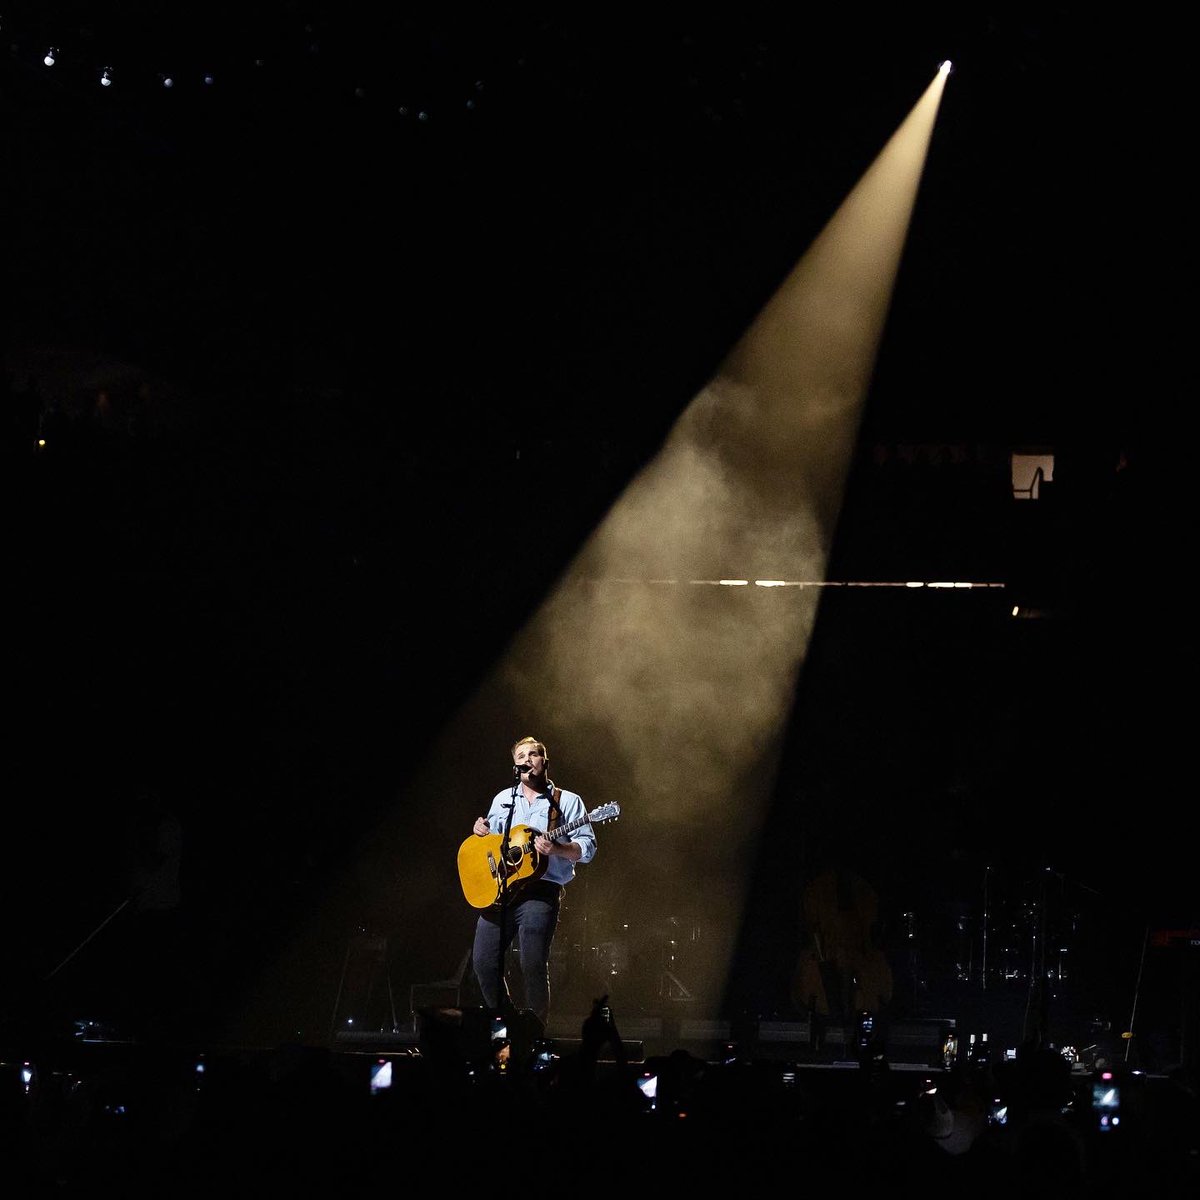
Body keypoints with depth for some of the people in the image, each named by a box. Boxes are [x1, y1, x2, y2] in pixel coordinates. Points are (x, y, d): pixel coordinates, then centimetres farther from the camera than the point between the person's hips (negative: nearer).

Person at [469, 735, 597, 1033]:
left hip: (540, 893, -5)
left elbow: (587, 849, -2)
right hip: (498, 890, 5)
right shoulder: (502, 799, 19)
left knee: (533, 967, -14)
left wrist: (556, 849, -20)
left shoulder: (567, 802, 4)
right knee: (483, 961, -3)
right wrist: (481, 831, 6)